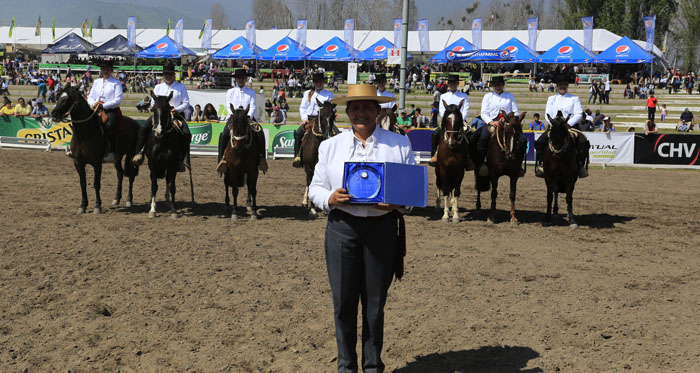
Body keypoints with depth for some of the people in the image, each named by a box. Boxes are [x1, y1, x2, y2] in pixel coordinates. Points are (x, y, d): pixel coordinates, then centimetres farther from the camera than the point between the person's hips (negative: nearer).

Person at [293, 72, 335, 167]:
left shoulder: (329, 95, 11)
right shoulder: (307, 93, 16)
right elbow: (302, 108, 13)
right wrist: (304, 118, -3)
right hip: (309, 119, 1)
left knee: (336, 133, -26)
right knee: (298, 133, -24)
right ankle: (297, 155, -19)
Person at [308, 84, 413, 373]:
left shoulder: (399, 144, 4)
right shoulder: (330, 146, 8)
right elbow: (315, 188, 9)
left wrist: (399, 202, -17)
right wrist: (329, 198, -13)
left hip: (382, 228, -1)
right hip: (342, 227, 1)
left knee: (375, 303, 8)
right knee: (343, 302, 5)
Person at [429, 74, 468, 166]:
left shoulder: (463, 96, 13)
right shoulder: (443, 96, 16)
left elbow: (465, 110, 2)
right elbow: (441, 110, 5)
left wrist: (460, 120, -15)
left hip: (460, 121, -1)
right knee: (435, 134, -22)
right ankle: (434, 156, -15)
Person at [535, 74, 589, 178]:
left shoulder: (574, 99, 10)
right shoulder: (551, 99, 17)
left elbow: (579, 115, -1)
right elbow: (548, 114, 7)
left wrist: (568, 124, -16)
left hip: (570, 126, -2)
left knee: (583, 142, -28)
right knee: (539, 142, -22)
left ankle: (582, 165, -16)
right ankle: (540, 164, -11)